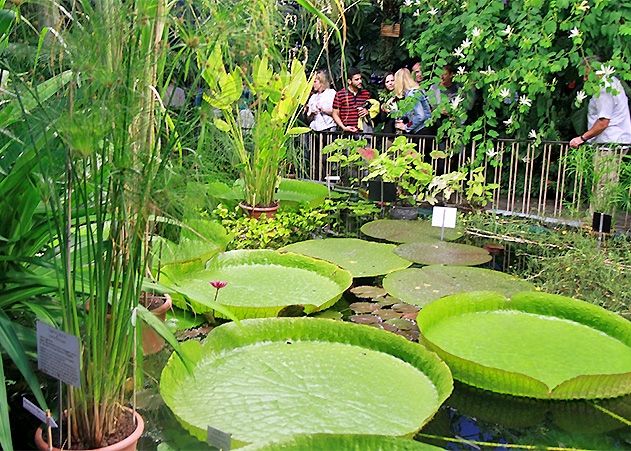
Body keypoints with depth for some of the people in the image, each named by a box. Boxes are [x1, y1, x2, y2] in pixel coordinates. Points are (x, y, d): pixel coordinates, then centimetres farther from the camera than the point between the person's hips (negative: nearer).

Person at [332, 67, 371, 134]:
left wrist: (367, 112, 0)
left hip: (363, 131, 2)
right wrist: (344, 127, -9)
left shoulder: (366, 94, 12)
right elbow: (335, 114, 4)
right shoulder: (340, 94, 2)